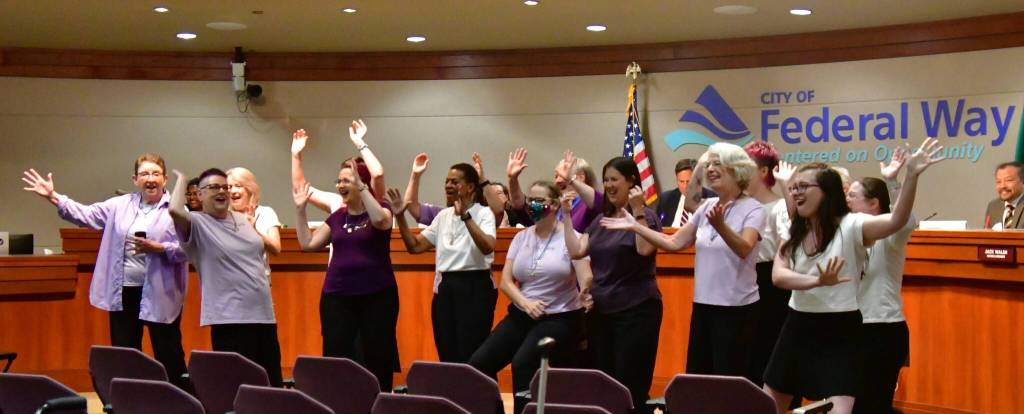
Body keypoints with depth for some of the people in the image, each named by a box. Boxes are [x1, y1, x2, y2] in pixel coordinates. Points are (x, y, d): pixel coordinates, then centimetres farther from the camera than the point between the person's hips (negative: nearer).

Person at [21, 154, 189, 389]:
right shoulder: (120, 205, 9)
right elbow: (86, 215, 6)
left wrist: (157, 248, -23)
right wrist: (53, 197, -2)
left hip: (160, 294, -4)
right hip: (122, 292, 5)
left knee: (168, 356, 2)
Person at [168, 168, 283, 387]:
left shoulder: (243, 219, 14)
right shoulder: (197, 224, -6)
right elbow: (175, 210, -26)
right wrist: (181, 179, -11)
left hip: (264, 314, 7)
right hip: (229, 319, -7)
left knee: (272, 383, 11)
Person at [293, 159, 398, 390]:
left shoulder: (381, 210, -2)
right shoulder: (337, 217, 12)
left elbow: (379, 220, -26)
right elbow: (307, 244, 10)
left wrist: (361, 187, -26)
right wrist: (300, 209, 4)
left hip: (377, 296, -4)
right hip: (337, 296, 4)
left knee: (378, 359, 2)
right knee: (335, 358, 0)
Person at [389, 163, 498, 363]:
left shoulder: (483, 213, -6)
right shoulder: (443, 216, 14)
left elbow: (487, 247, -24)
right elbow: (415, 246, 10)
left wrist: (465, 216, -31)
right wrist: (400, 217, 0)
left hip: (474, 287, -6)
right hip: (446, 288, 6)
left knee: (470, 357, -5)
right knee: (447, 357, 9)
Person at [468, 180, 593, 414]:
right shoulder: (521, 237, 8)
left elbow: (586, 278, -14)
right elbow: (505, 281, 5)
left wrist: (584, 292, -38)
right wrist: (526, 303, -14)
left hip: (560, 318, -5)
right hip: (521, 315, 5)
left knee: (523, 363, -30)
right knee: (478, 364, -9)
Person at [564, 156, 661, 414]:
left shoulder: (645, 215, -5)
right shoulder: (601, 220, 14)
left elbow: (644, 250, -23)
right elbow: (576, 252, 5)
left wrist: (637, 211, -25)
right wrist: (567, 216, 1)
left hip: (636, 309, -7)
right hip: (601, 310, 7)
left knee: (630, 387, -7)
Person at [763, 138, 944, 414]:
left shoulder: (850, 226, -12)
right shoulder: (794, 233, 7)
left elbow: (897, 221, -31)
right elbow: (778, 276, -9)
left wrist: (911, 176, -46)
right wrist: (817, 281, -29)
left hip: (839, 332, -6)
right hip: (798, 328, 6)